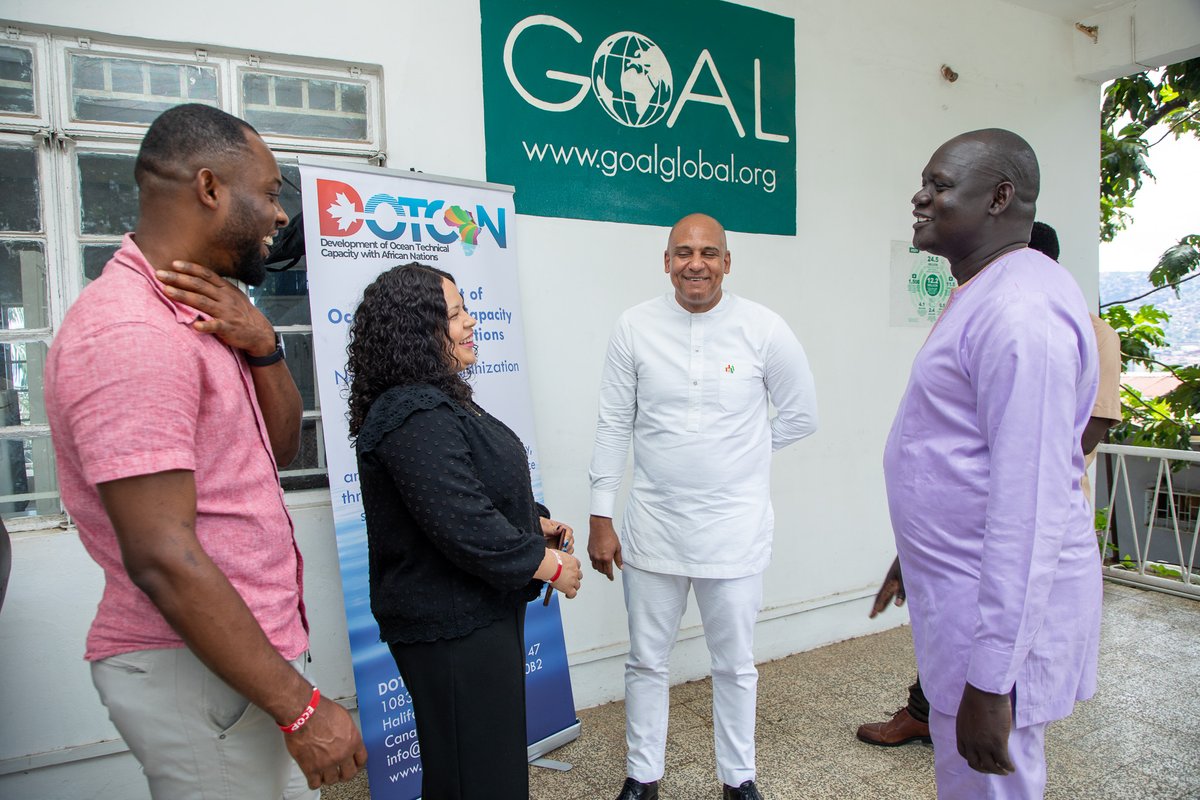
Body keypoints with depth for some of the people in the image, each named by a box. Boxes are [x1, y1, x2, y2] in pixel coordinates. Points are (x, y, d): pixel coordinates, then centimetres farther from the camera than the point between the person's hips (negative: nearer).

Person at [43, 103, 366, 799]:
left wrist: (261, 346, -7)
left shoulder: (194, 315, 10)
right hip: (197, 671, -9)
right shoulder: (130, 331, -21)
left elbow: (280, 449, 11)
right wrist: (301, 707, -22)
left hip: (257, 647, 9)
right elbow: (162, 558, -25)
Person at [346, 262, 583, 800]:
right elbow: (464, 527, -29)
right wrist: (550, 565, -17)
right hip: (451, 625, -10)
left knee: (495, 747, 24)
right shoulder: (415, 418, -25)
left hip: (477, 612, 10)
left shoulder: (439, 401, 10)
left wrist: (535, 523, 7)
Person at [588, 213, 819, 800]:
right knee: (646, 661, 15)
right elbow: (613, 427, 0)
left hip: (734, 530, -1)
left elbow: (801, 416, 5)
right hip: (652, 526, 1)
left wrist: (734, 456, 4)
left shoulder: (763, 329, -7)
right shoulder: (635, 327, -3)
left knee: (735, 665, 15)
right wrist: (601, 519, -1)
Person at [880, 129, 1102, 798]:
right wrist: (918, 550, 26)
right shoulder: (982, 295, 12)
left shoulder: (1021, 310, -22)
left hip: (1002, 603, -10)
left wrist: (989, 681, -24)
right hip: (957, 583, 10)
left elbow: (1030, 509, -26)